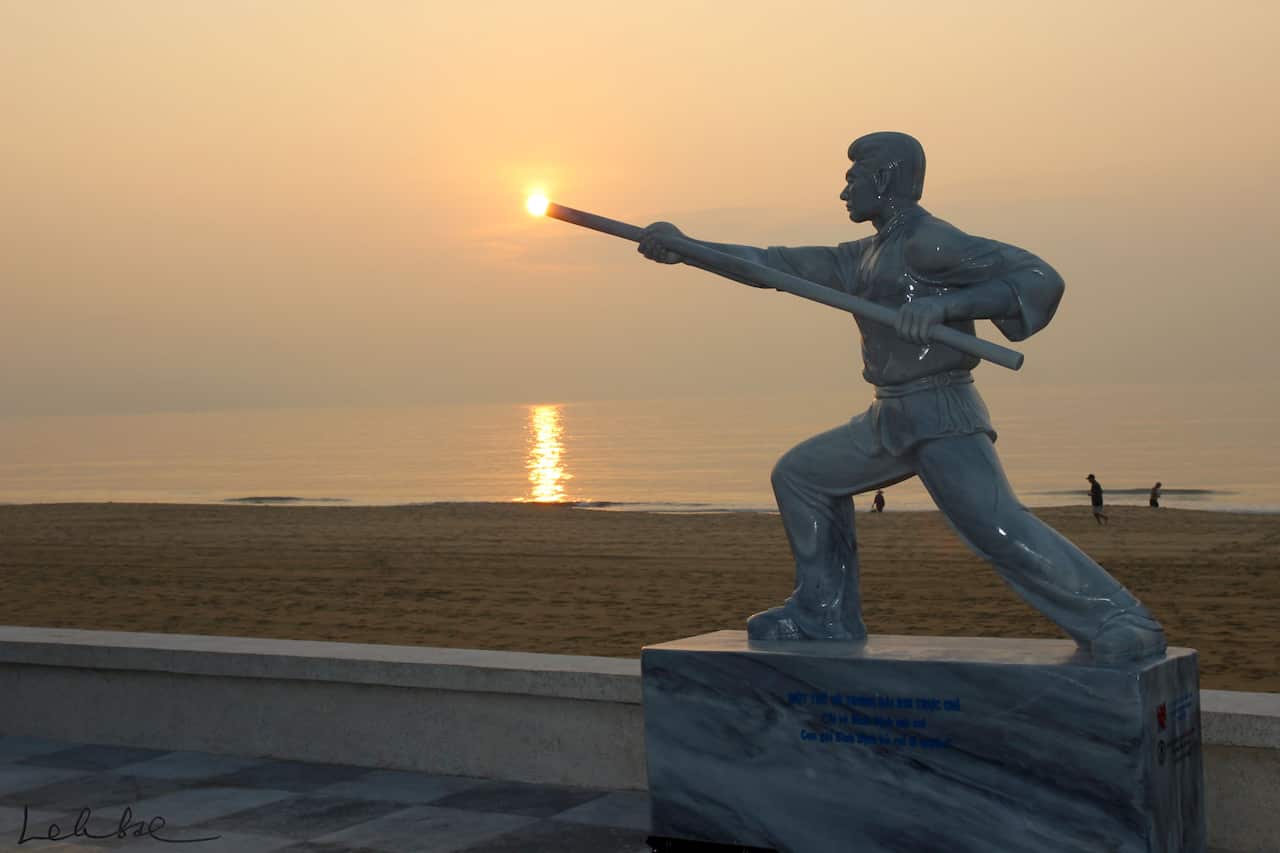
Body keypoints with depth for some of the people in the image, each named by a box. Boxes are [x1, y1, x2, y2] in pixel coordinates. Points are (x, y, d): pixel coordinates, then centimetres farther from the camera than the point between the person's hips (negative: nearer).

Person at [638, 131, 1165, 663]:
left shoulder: (928, 242, -13)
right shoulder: (869, 255, 16)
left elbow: (1040, 279, -19)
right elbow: (784, 265, 17)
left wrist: (943, 304, -29)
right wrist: (686, 249, 13)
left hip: (942, 420, -10)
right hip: (891, 421, 10)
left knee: (999, 528, -21)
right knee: (800, 476, 17)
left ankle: (1123, 627, -16)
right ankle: (826, 614, 22)